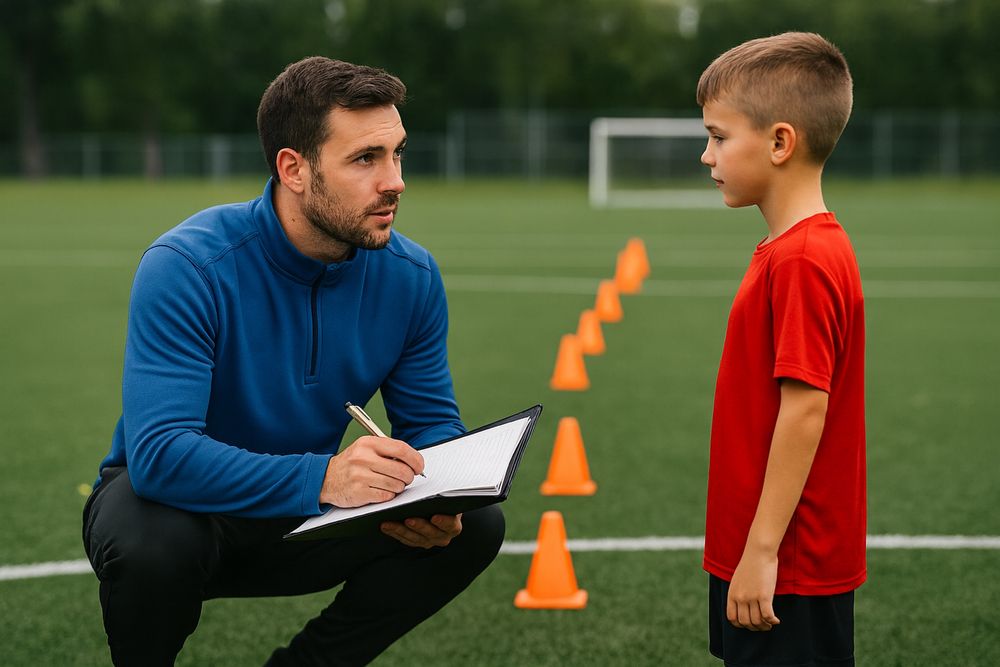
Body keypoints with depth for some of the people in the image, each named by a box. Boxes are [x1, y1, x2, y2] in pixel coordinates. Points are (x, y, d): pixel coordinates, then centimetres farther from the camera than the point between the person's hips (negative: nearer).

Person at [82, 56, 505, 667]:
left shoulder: (410, 276, -10)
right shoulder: (187, 266, -27)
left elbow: (432, 422, -2)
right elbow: (158, 452, -36)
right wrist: (321, 478, -49)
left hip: (302, 519, 5)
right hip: (182, 500, -4)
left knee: (476, 525, -15)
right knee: (152, 545, -39)